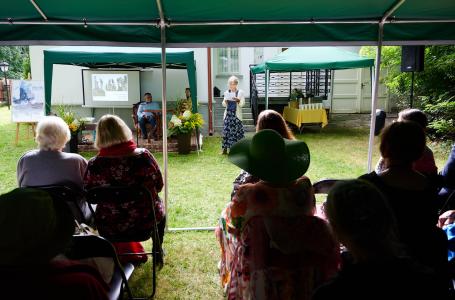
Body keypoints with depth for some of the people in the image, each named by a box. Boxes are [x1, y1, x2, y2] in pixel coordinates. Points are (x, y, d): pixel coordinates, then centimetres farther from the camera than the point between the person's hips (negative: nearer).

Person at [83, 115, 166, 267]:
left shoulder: (94, 165, -19)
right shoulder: (144, 155, -19)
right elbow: (159, 185, -6)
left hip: (109, 226, 1)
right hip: (146, 220, 0)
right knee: (159, 209, 34)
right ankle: (157, 252, 49)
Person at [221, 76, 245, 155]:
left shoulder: (240, 92, 2)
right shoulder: (227, 92, 10)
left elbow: (242, 104, -2)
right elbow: (224, 105, 13)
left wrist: (238, 100, -21)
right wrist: (225, 101, -9)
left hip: (236, 115, -2)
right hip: (228, 114, 3)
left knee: (236, 131, -4)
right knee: (226, 131, -2)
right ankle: (225, 149, 2)